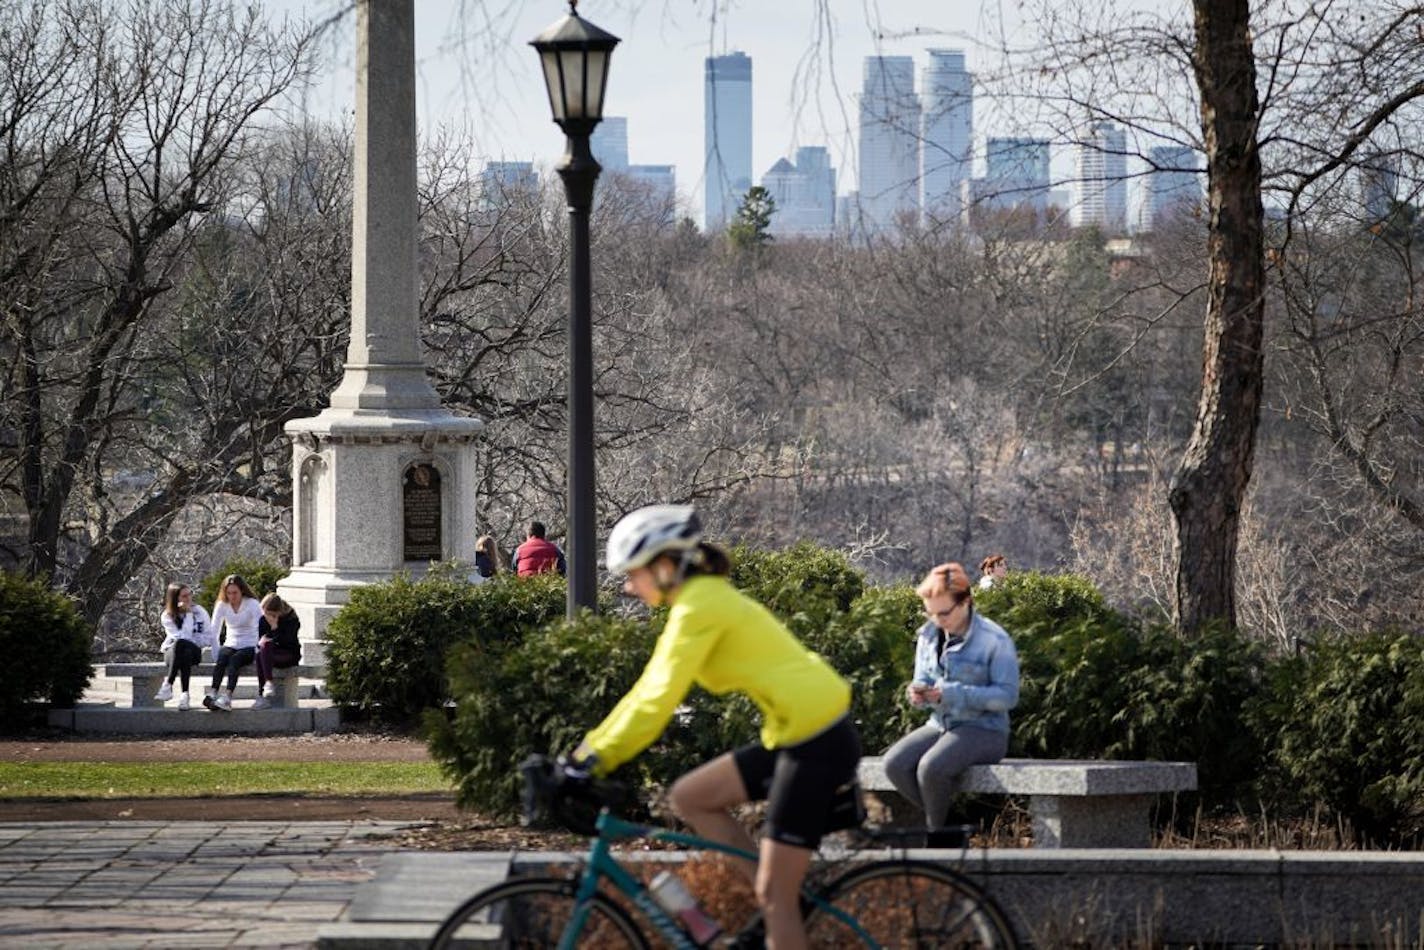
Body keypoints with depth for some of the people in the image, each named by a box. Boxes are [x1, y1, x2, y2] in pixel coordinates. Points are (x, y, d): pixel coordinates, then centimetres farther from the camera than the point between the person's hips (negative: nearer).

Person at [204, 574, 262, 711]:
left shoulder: (252, 604, -6)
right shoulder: (222, 605, 5)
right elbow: (214, 632, 1)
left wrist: (257, 651, -24)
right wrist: (216, 653, -10)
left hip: (248, 648, -3)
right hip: (230, 645, 3)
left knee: (235, 659, -34)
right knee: (221, 658, -31)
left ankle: (227, 697, -50)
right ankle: (213, 693, -46)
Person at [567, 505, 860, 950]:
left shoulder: (698, 608, -14)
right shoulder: (705, 598, 15)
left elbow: (658, 700, -18)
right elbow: (650, 690, 19)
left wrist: (598, 757, -15)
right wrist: (591, 746, 15)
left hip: (815, 744, -9)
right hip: (797, 734, 9)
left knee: (774, 896, -4)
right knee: (689, 796, 12)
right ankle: (780, 900, 13)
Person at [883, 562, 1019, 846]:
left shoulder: (994, 640, -11)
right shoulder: (928, 636, 9)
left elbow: (1007, 695, -15)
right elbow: (922, 681, 16)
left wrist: (952, 694, -24)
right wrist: (919, 695, -11)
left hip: (982, 730, -6)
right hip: (940, 725, 6)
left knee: (931, 767, -33)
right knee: (895, 764, -22)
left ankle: (937, 833, -9)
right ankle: (941, 822, -4)